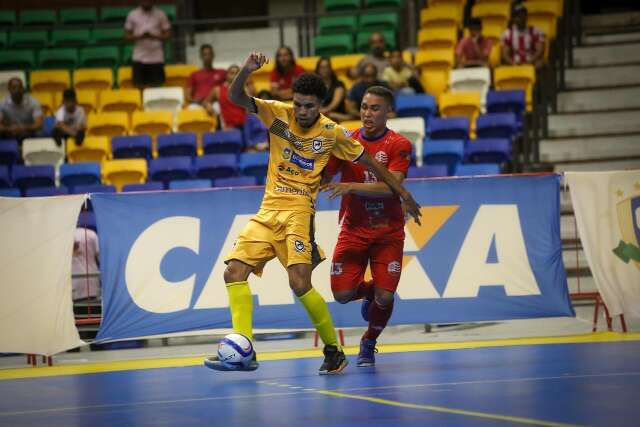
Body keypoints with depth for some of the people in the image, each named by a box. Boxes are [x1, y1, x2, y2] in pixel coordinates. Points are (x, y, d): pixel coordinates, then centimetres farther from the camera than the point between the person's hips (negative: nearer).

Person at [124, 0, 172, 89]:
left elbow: (168, 34, 4)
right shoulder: (132, 15, 4)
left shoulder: (160, 14, 3)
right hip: (139, 59, 0)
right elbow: (127, 36, 6)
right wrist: (140, 36, -15)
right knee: (140, 87, -2)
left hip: (156, 58, 0)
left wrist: (154, 36, -16)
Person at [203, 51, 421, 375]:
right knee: (234, 271, -11)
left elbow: (369, 162, 10)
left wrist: (403, 194, 11)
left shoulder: (332, 133, -1)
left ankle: (334, 351, -2)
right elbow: (236, 97, -9)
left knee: (300, 283, -18)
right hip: (268, 210, 4)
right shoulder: (278, 114, 2)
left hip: (299, 211, -4)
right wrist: (247, 71, -29)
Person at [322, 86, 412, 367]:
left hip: (388, 231, -2)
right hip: (353, 229, 2)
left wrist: (350, 187, -31)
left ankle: (368, 344, 18)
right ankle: (368, 292, 26)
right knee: (342, 294, -11)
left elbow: (391, 186, -21)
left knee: (384, 297, -11)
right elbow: (323, 178, 5)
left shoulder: (398, 145, -8)